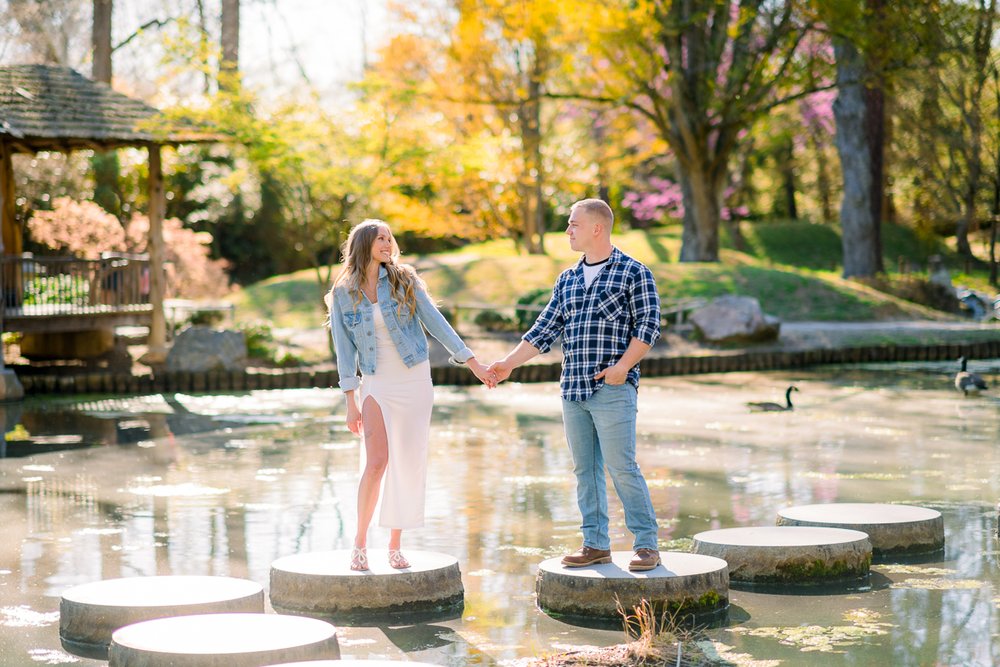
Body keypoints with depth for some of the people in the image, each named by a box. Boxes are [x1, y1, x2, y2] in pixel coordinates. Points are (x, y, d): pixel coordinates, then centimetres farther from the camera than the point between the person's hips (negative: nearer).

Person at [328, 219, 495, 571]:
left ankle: (395, 545, 11)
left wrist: (473, 363, -6)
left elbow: (436, 323, -1)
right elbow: (344, 349, 0)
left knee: (409, 463, 1)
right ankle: (360, 542, -2)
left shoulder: (404, 281, 0)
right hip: (376, 385, -1)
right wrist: (351, 403, -4)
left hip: (415, 380, 1)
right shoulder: (343, 294, 0)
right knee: (377, 462, -15)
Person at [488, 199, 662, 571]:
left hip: (612, 388, -6)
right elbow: (545, 330, 18)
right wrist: (509, 363, 10)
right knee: (585, 470, 7)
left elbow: (649, 324, -7)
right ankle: (596, 544, 13)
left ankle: (646, 544, -4)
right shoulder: (567, 281, 17)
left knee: (621, 467, -10)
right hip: (572, 389, 6)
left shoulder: (633, 273, -1)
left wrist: (622, 366, -17)